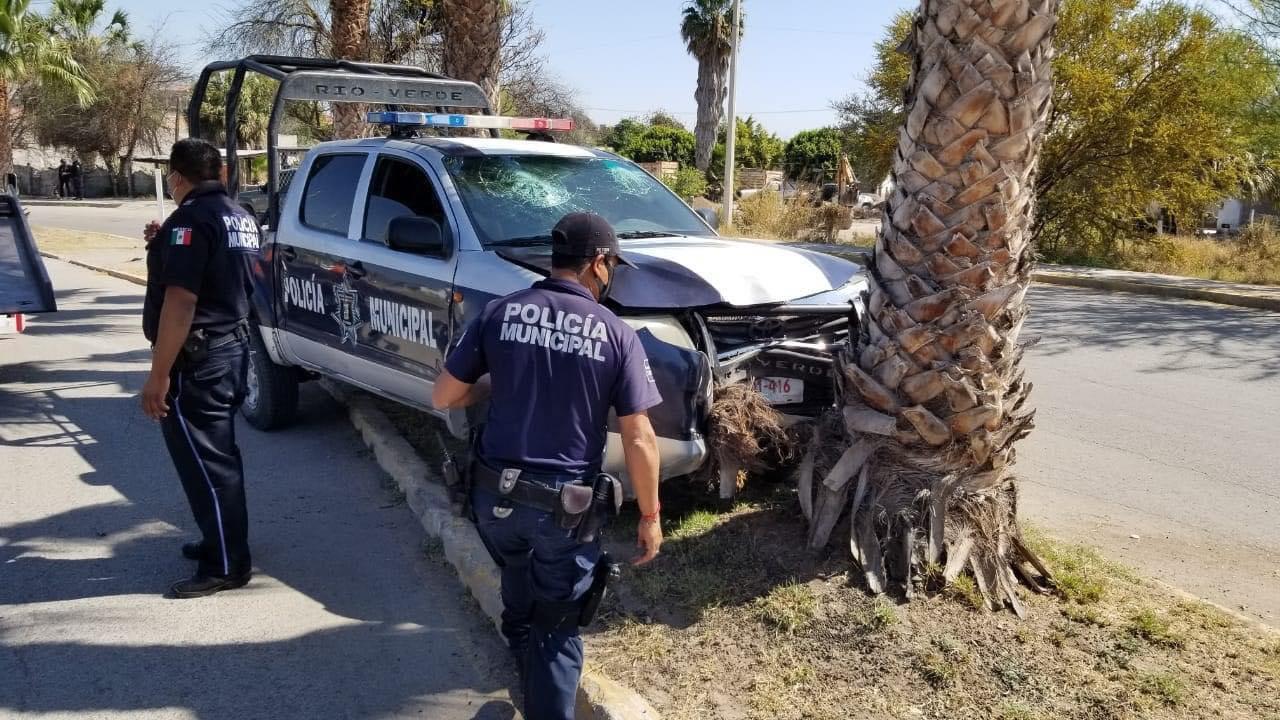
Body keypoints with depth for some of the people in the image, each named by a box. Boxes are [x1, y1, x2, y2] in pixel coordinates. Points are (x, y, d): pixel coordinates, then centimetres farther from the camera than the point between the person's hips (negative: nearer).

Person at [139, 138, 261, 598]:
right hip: (231, 348, 10)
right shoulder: (239, 218, 13)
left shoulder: (190, 218, -17)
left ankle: (226, 566, 5)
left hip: (197, 359, -10)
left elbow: (180, 302, -24)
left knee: (203, 462, -3)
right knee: (216, 455, 20)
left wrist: (159, 374, -23)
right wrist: (166, 247, 25)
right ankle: (221, 542, 32)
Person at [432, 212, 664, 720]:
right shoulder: (617, 334, -8)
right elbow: (639, 439, -9)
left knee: (518, 578, 34)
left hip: (494, 492, 4)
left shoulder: (499, 312, -3)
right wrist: (650, 516, 2)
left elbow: (443, 397, 1)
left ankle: (522, 653, 57)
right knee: (557, 626, 13)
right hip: (566, 504, -4)